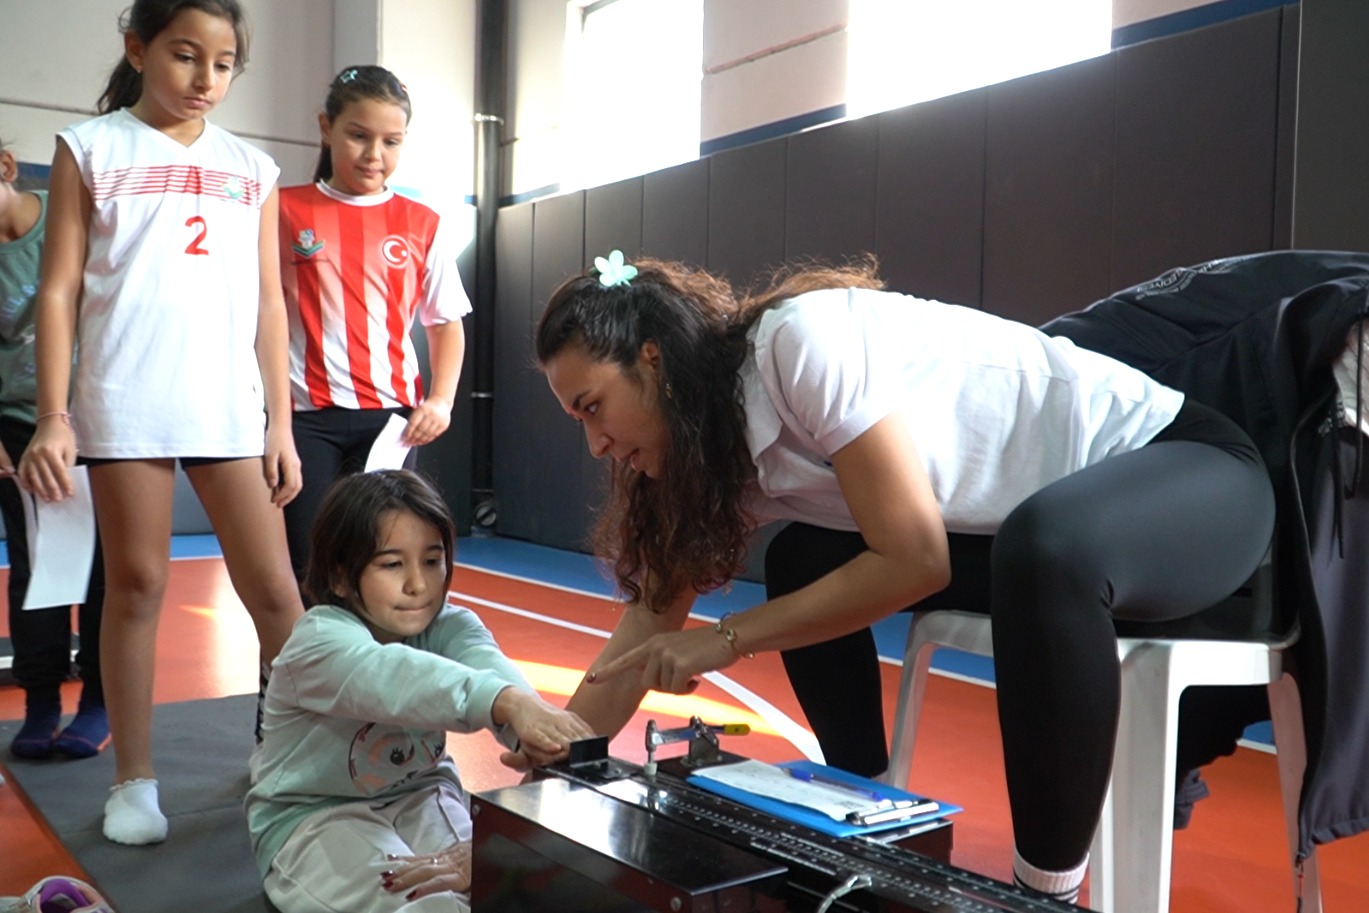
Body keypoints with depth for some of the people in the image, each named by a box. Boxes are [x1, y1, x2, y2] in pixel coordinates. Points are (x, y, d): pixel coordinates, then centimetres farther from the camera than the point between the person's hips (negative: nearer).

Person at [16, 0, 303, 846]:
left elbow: (269, 305, 12)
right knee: (137, 587, 4)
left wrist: (281, 424, 6)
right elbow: (60, 289, 3)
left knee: (274, 590, 1)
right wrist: (52, 417, -5)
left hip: (232, 410, 2)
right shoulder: (91, 148, 7)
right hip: (125, 406, -2)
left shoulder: (253, 168, 14)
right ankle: (135, 781, 16)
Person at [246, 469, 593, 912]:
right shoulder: (318, 642, -23)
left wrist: (531, 719, -57)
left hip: (418, 797, 5)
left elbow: (487, 666, -32)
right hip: (312, 813, -5)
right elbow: (394, 677, -45)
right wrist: (509, 703, -64)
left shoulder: (450, 627, -8)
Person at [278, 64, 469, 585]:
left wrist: (440, 400, -2)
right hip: (305, 413, -1)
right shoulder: (285, 211, 3)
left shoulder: (422, 225, 6)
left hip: (391, 413, 1)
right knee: (306, 569, 2)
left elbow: (447, 323, 12)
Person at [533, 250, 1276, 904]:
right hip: (1044, 528, 8)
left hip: (1187, 463, -7)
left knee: (1044, 551, -37)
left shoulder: (802, 340, -26)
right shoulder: (714, 451, -2)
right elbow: (649, 623, 2)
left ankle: (1048, 889, -19)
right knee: (804, 566, 2)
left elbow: (913, 561, -27)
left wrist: (727, 640, -20)